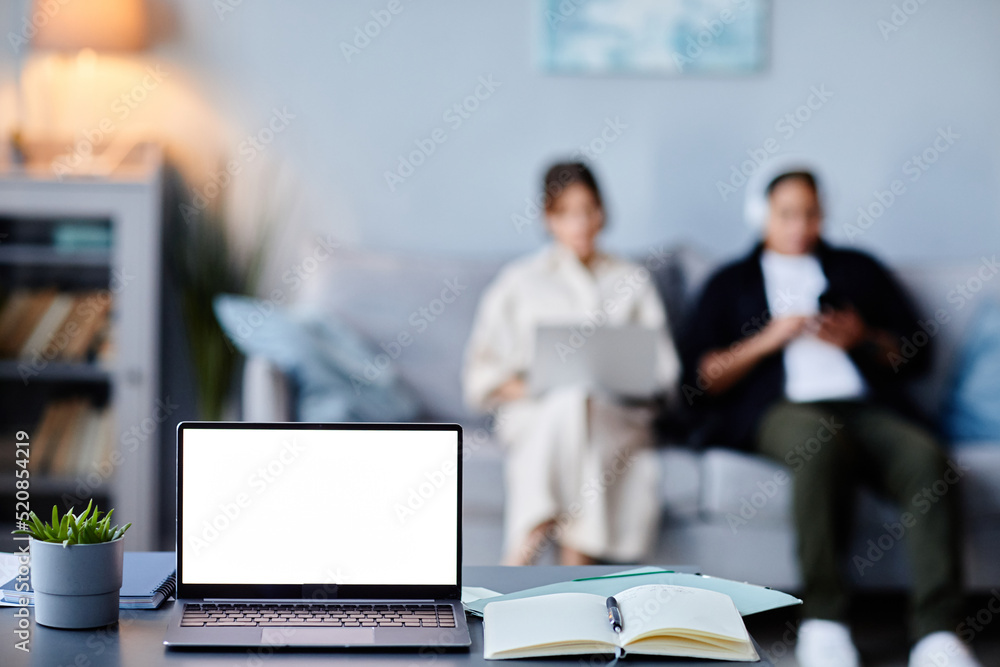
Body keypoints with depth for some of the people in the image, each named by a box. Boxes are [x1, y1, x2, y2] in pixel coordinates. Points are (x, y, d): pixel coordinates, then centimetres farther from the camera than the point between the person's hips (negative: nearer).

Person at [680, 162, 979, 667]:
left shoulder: (859, 270, 30)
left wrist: (862, 339, 3)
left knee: (926, 455, -32)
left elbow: (917, 354, 22)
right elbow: (699, 381, 10)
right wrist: (767, 339, -2)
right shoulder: (731, 283, 24)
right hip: (778, 410, -2)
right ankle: (822, 621, -35)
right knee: (822, 440, -40)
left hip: (868, 407, 2)